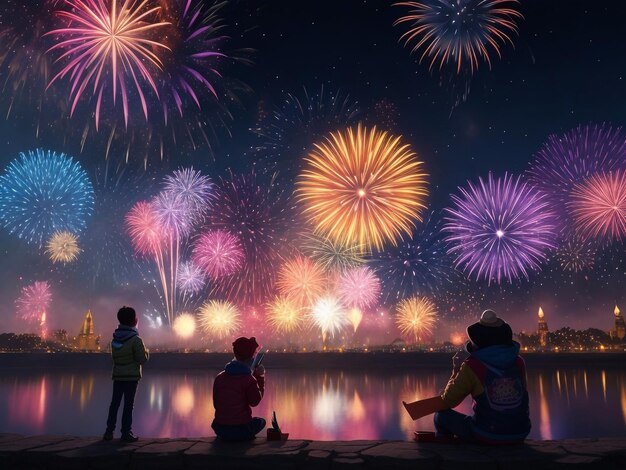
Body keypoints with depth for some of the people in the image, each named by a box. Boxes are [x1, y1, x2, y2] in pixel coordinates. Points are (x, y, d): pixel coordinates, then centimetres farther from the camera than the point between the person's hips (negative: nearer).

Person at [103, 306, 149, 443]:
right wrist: (146, 352, 5)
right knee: (128, 404, 0)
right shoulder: (135, 339, -16)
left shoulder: (115, 338, 4)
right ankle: (126, 433, 4)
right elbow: (142, 359, -14)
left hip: (117, 375, 6)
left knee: (115, 403, 12)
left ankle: (109, 431, 17)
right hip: (131, 376, -5)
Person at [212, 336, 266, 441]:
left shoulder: (219, 377, 2)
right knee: (261, 421, 24)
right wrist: (260, 378, 0)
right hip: (241, 430, -4)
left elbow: (216, 404, 7)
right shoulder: (249, 379, -12)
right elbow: (255, 401, -3)